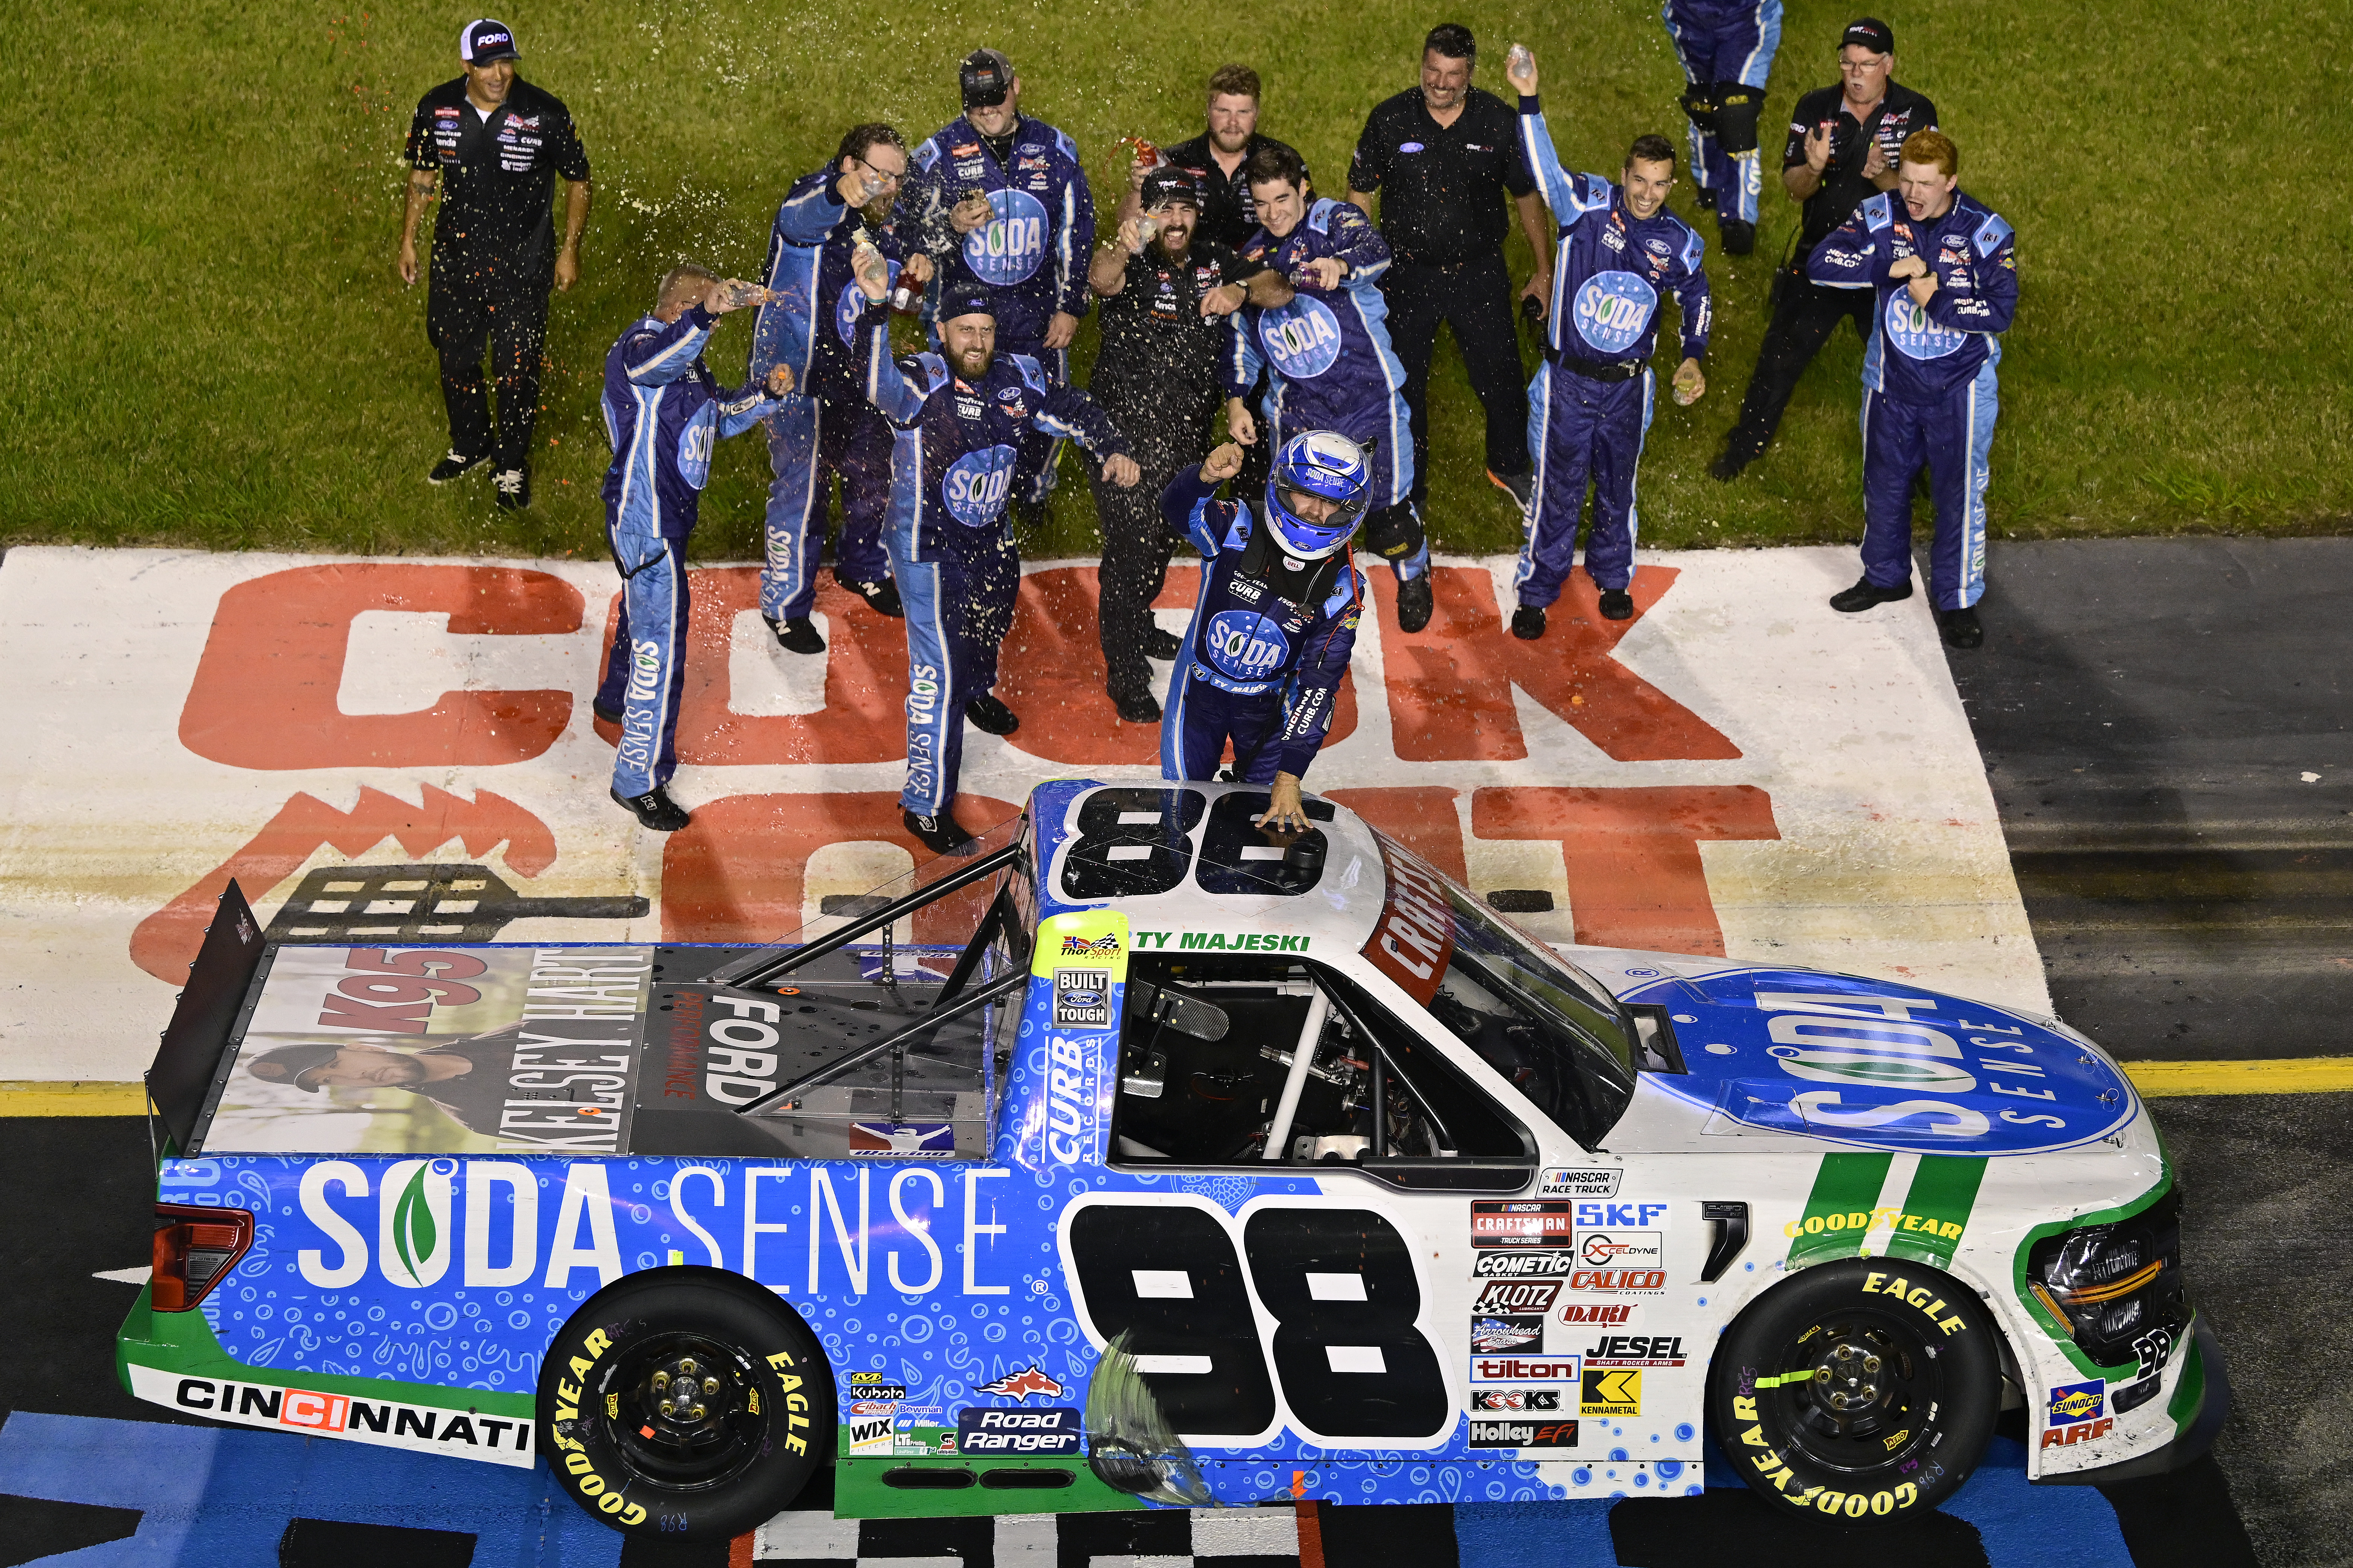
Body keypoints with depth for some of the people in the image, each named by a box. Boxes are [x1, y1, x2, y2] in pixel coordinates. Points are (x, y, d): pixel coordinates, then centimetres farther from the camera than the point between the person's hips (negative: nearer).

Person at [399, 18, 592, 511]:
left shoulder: (545, 113, -16)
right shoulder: (437, 108, -7)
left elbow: (578, 181, -4)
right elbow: (422, 175, 9)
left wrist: (570, 250, -5)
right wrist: (408, 240, 9)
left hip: (522, 264, -3)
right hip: (455, 257, 3)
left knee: (517, 367, 2)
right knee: (455, 356, 17)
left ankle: (511, 466, 23)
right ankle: (470, 447, 41)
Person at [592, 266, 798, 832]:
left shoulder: (685, 357, 10)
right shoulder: (641, 344, -20)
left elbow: (717, 418, 20)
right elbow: (651, 363, -46)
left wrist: (766, 393, 0)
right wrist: (706, 314, -62)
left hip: (668, 513, 11)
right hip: (648, 521, -11)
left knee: (645, 610, 32)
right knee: (661, 645, -7)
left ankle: (618, 699, 60)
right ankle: (639, 779, 2)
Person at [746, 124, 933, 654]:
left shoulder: (882, 220, 4)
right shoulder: (813, 198, -20)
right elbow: (800, 217, -46)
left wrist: (914, 268, -7)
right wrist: (841, 194, -70)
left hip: (856, 372, 8)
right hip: (797, 370, -8)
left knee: (872, 472, 20)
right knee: (803, 485, -5)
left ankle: (862, 567, 47)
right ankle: (786, 604, 13)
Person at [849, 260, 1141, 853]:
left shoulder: (1018, 379, -6)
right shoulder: (922, 381, -23)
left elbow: (1073, 409, 11)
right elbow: (879, 382, -46)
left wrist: (1113, 449, -5)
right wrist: (876, 307, -61)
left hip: (990, 541, 7)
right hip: (928, 551, -7)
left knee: (991, 626, 33)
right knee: (940, 672, -9)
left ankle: (977, 693, 68)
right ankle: (925, 806, 2)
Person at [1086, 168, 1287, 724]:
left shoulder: (1215, 261, 1)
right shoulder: (1133, 265, -16)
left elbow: (1278, 290, -4)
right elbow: (1101, 280, -39)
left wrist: (1240, 290, -27)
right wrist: (1124, 248, -62)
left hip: (1188, 430, 6)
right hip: (1126, 431, -6)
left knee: (1165, 536, 23)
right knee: (1130, 542, -7)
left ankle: (1138, 625, 46)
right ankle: (1125, 671, 4)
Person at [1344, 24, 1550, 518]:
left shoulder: (1497, 120, -9)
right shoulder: (1390, 119, -10)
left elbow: (1526, 196, 3)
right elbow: (1359, 194, 1)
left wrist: (1544, 271, 7)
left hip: (1479, 272, 0)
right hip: (1407, 273, 0)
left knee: (1501, 377, 8)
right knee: (1404, 384, 9)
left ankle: (1510, 467, 38)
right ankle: (1408, 491, 30)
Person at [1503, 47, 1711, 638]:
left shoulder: (1677, 240, -2)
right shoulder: (1590, 204, -12)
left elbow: (1695, 295, 17)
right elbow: (1545, 167, -28)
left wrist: (1693, 357, 7)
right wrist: (1529, 101, -42)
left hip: (1628, 384, 3)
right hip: (1568, 381, -3)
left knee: (1617, 487, 18)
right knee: (1558, 489, 4)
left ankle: (1613, 577, 39)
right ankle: (1536, 592, 18)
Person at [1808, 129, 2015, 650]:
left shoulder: (1984, 232, -15)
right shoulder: (1880, 217, -8)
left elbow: (2001, 311, -20)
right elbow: (1821, 263, -19)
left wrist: (1937, 299, -27)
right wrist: (1890, 268, -26)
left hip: (1960, 390, -3)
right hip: (1891, 382, 3)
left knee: (1961, 493, 2)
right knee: (1884, 483, 18)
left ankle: (1957, 600, 17)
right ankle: (1886, 576, 41)